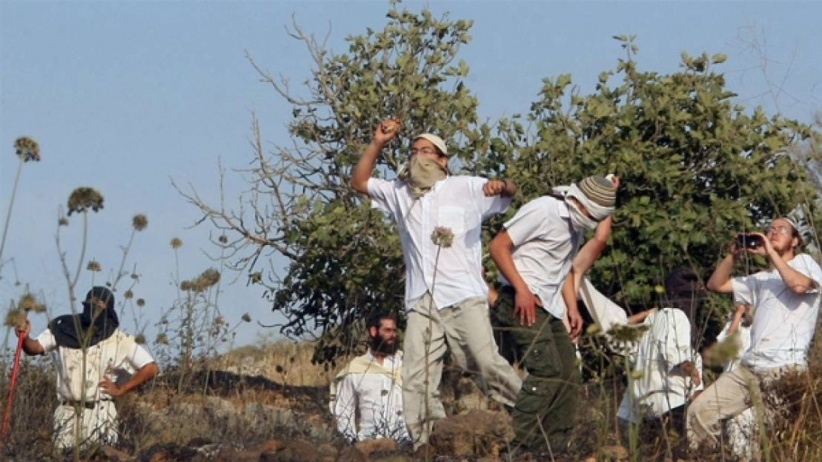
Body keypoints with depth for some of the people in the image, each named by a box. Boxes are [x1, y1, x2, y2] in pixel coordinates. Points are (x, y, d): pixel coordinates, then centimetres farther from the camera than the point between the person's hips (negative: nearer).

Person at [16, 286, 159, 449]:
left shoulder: (119, 341, -1)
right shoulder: (65, 330, 4)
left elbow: (150, 368, -1)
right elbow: (34, 348, -3)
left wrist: (120, 390, -4)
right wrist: (25, 338, -25)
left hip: (99, 413, -2)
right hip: (67, 412, 2)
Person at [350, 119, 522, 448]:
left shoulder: (465, 188, 9)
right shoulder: (400, 193, 21)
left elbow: (510, 191, 5)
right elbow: (359, 182, 22)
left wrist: (501, 185, -20)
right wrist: (378, 144, 11)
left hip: (463, 297, -4)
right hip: (421, 302, 4)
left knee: (487, 363, -17)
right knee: (416, 380, -4)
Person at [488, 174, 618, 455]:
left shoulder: (576, 224, 15)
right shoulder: (542, 211, -12)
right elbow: (498, 246, -13)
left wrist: (572, 306, 13)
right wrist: (521, 289, -20)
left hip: (550, 307, 9)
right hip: (523, 302, -9)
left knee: (568, 376, 6)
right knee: (547, 370, -20)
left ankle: (553, 450, 9)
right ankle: (515, 446, -19)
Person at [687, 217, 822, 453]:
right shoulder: (761, 279, 26)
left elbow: (799, 285, -15)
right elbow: (716, 284, 24)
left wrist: (772, 253, -7)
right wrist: (734, 255, 10)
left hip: (785, 370, -7)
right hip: (749, 368, 7)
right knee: (700, 411, -5)